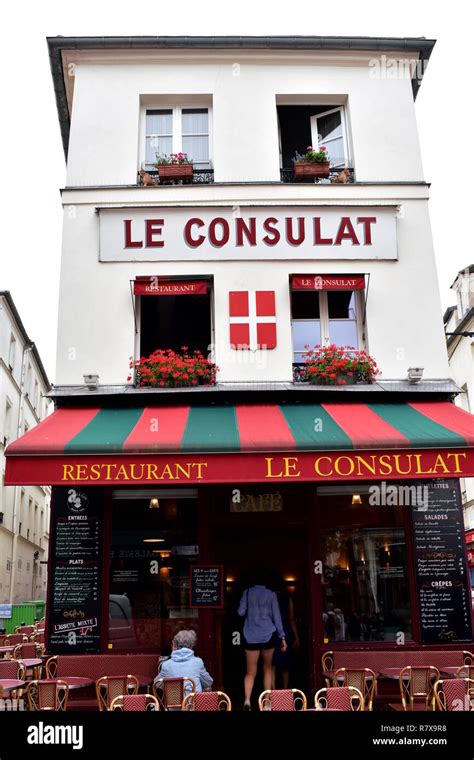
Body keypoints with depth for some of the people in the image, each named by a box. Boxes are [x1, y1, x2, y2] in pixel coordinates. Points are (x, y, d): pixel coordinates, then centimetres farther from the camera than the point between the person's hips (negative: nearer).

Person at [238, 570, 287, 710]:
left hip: (250, 636, 0)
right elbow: (276, 616, 1)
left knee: (250, 672, 1)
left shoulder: (247, 592, 3)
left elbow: (241, 612, -2)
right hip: (268, 635, 0)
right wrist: (282, 636, 5)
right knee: (267, 668, 16)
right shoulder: (271, 594, 2)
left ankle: (247, 700, -19)